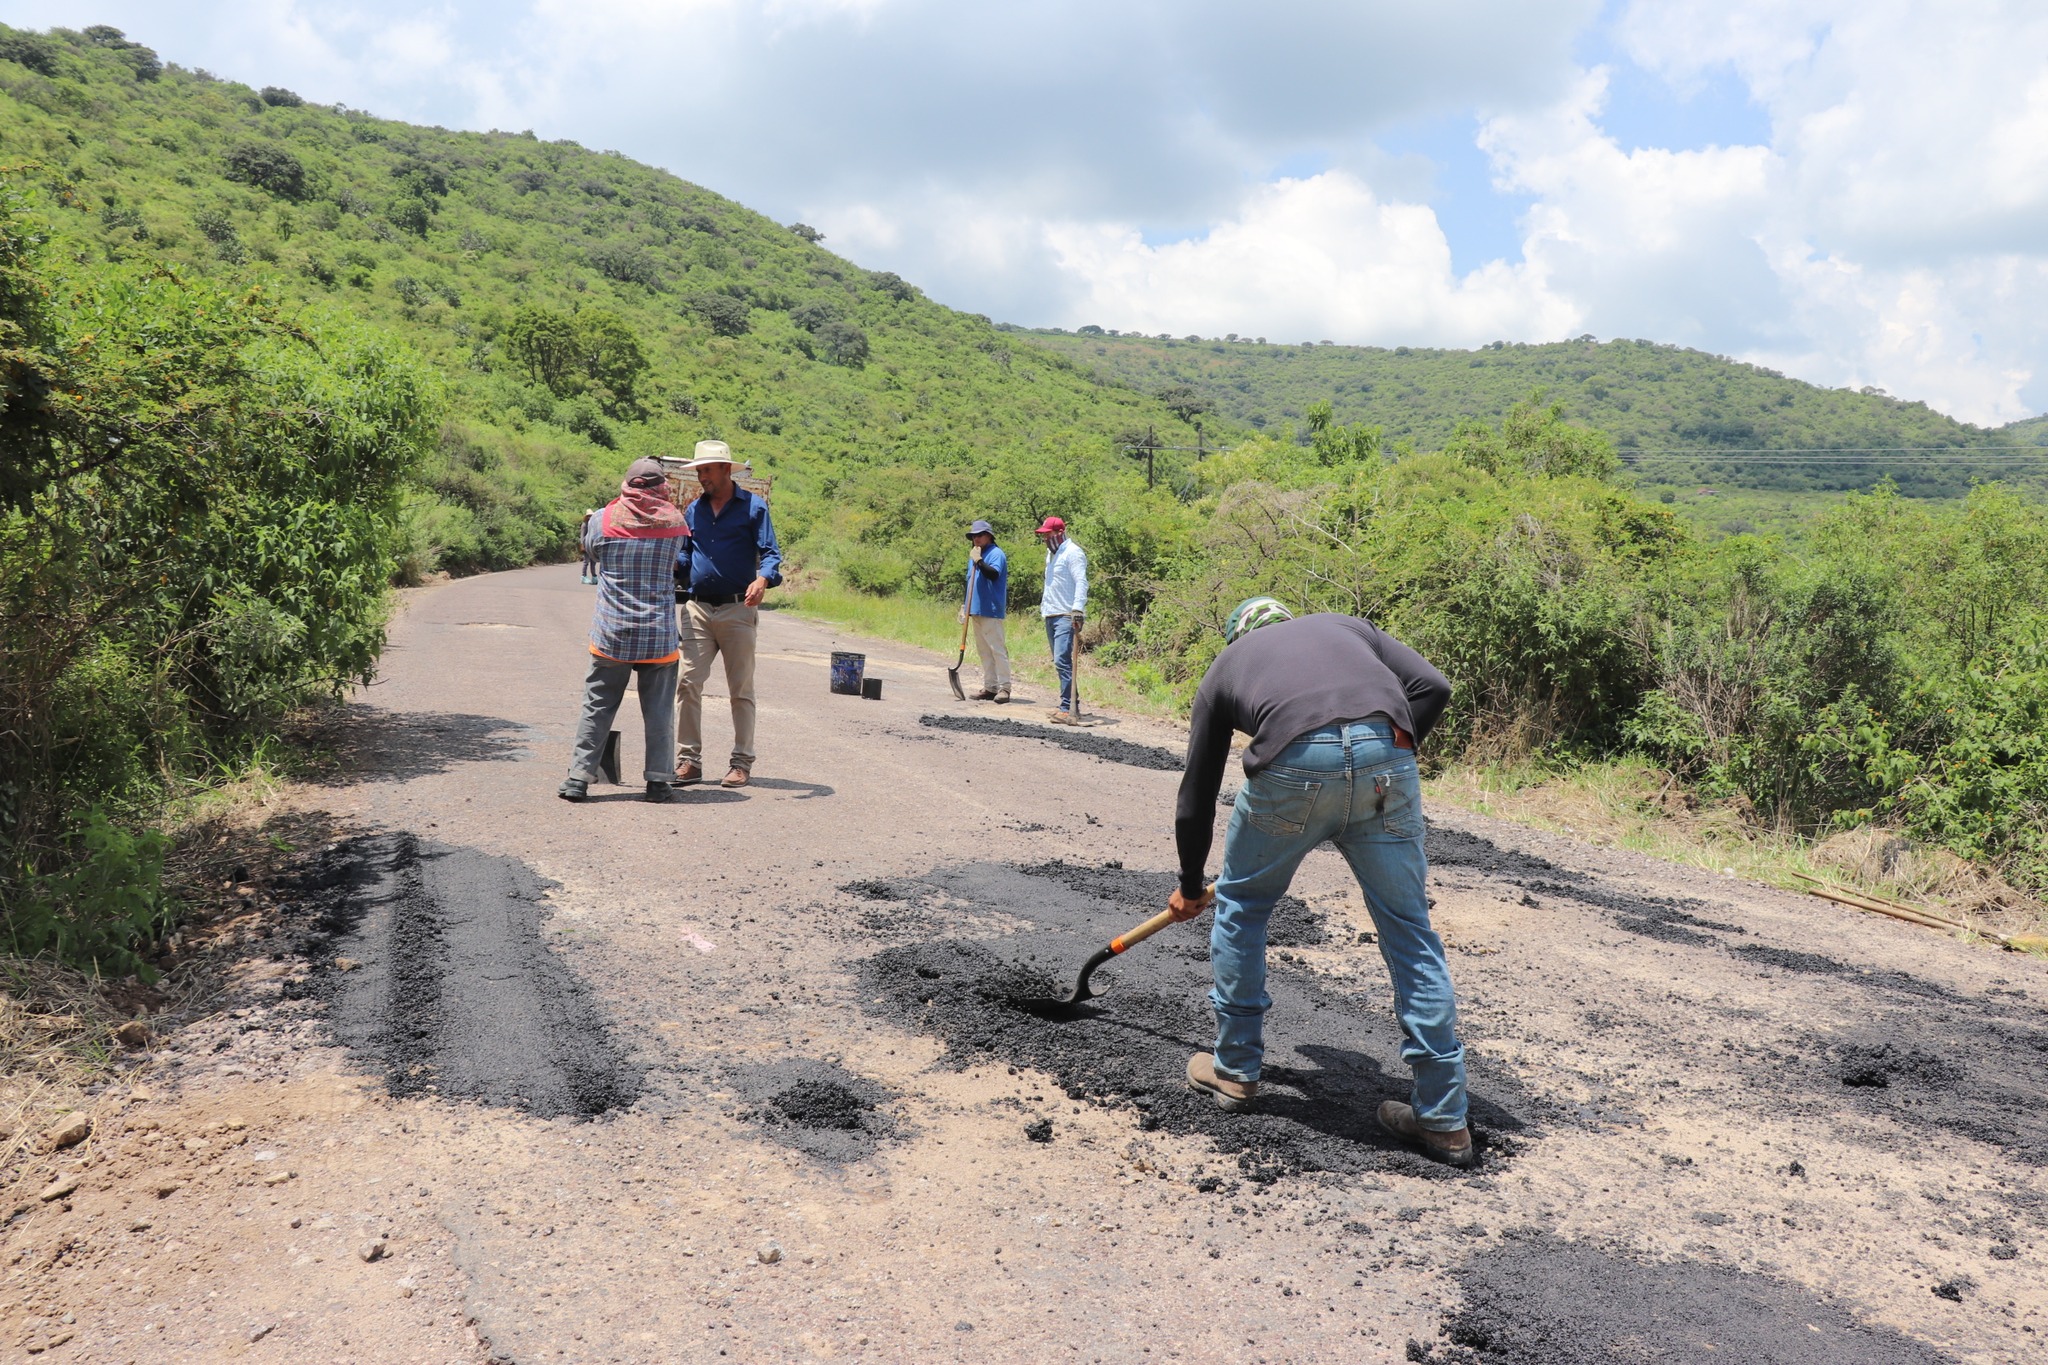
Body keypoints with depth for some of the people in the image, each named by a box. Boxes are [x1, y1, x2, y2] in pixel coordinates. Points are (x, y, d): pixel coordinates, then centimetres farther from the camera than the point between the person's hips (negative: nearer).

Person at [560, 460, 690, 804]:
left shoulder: (602, 519, -3)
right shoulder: (673, 521, -1)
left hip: (611, 633, 0)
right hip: (659, 634, 0)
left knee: (598, 707, 8)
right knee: (659, 709, 7)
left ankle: (579, 777, 8)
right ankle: (658, 780, 8)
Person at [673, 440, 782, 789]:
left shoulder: (753, 507, 0)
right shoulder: (693, 510, 14)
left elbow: (770, 552, -6)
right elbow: (684, 553, 20)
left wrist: (762, 580, -26)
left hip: (738, 609, -3)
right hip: (697, 607, 4)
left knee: (741, 689, 4)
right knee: (688, 682, -6)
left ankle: (742, 763, 11)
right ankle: (688, 760, 0)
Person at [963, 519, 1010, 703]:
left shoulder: (996, 553, -7)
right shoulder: (975, 555, 20)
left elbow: (994, 574, -23)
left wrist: (979, 561, -29)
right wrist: (967, 605, 22)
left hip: (991, 611, -9)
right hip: (976, 610, 9)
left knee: (997, 650, -9)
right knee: (983, 651, 11)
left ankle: (1004, 688, -8)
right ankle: (989, 687, 15)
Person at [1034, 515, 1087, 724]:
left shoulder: (1072, 553, -10)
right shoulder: (1051, 553, 20)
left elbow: (1081, 582, -20)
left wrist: (1078, 609, -30)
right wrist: (1043, 603, 29)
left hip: (1066, 616, -10)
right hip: (1050, 615, 10)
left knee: (1062, 661, -17)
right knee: (1059, 662, 10)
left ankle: (1067, 709, -18)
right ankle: (1069, 706, 15)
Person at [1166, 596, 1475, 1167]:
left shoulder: (1223, 667, 32)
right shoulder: (1345, 625, 34)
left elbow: (1196, 794, 36)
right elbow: (1431, 687, 17)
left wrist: (1190, 887, 48)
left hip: (1294, 765, -1)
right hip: (1386, 757, 2)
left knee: (1240, 905, 23)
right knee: (1409, 931, 13)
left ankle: (1235, 1068, 32)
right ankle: (1444, 1116, 18)